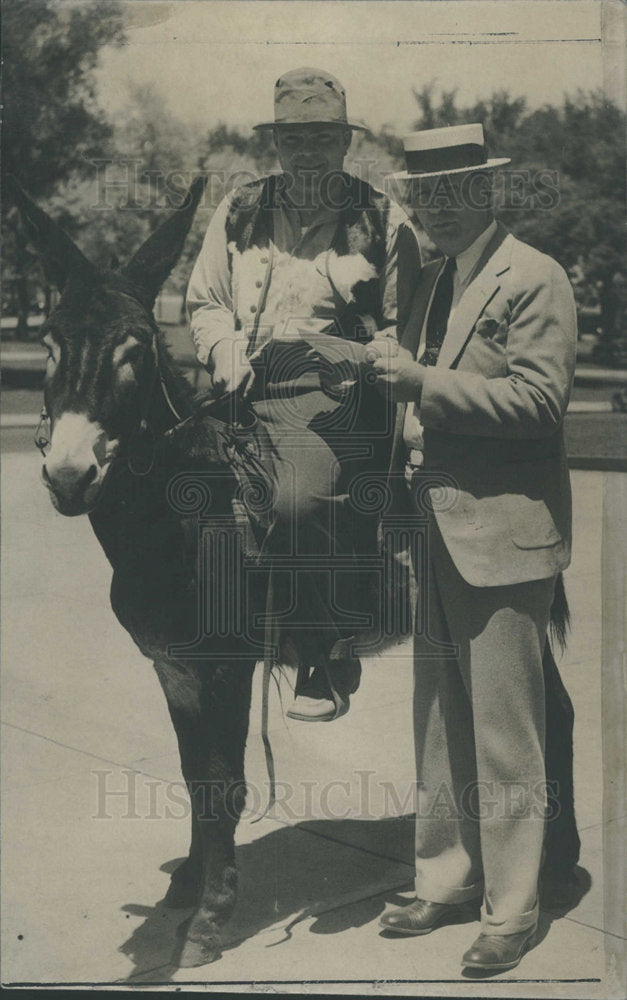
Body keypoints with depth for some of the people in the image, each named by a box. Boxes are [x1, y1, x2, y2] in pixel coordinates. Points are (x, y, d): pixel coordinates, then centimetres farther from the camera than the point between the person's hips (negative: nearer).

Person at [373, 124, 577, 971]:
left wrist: (424, 382, -19)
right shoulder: (430, 283, 16)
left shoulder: (535, 280, -8)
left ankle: (511, 909, 13)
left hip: (502, 533, -8)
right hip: (436, 534, 8)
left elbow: (538, 398, -18)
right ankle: (447, 881, 29)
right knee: (438, 726, 16)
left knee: (503, 734, 0)